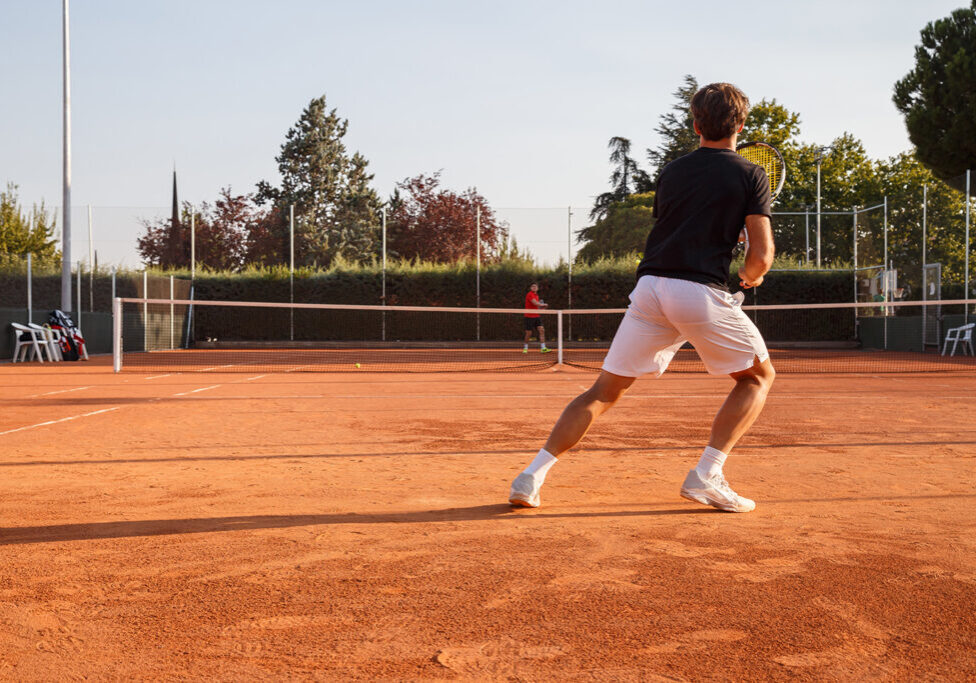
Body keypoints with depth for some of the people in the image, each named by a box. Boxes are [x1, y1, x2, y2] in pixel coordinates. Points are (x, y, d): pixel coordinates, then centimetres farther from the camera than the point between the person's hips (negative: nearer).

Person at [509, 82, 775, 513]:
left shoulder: (671, 171, 19)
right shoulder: (751, 176, 5)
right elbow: (761, 256, -2)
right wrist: (750, 276, 20)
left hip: (649, 285, 4)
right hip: (702, 293, -4)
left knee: (604, 392, 11)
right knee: (759, 377, 17)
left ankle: (532, 476, 2)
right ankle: (706, 475, 3)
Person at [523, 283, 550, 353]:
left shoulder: (536, 295, 15)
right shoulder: (530, 295, -12)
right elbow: (535, 303, -24)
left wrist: (542, 307, 7)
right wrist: (544, 305, -8)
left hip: (537, 316, 7)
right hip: (529, 316, -7)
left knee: (541, 330, -7)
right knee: (529, 333, 0)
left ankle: (543, 348, -10)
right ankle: (525, 347, 20)